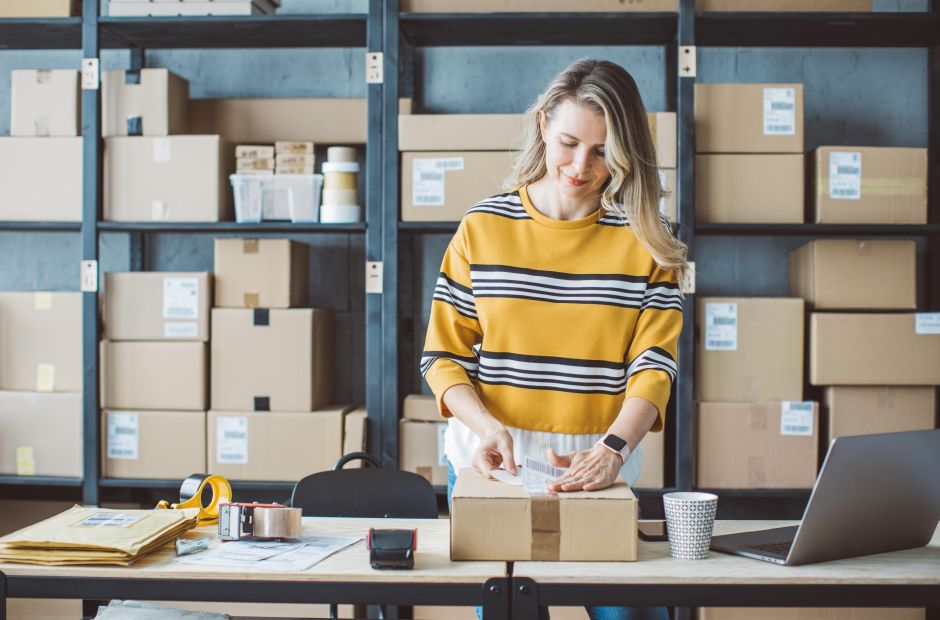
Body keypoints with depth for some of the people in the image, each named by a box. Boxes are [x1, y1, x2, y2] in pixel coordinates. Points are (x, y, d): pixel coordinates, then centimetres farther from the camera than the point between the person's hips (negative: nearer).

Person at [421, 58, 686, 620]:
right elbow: (444, 356, 2)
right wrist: (486, 427, -15)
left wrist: (613, 448, -21)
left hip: (601, 472, 0)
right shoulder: (483, 228, 2)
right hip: (489, 467, 1)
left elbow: (653, 364, -5)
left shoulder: (645, 240, 1)